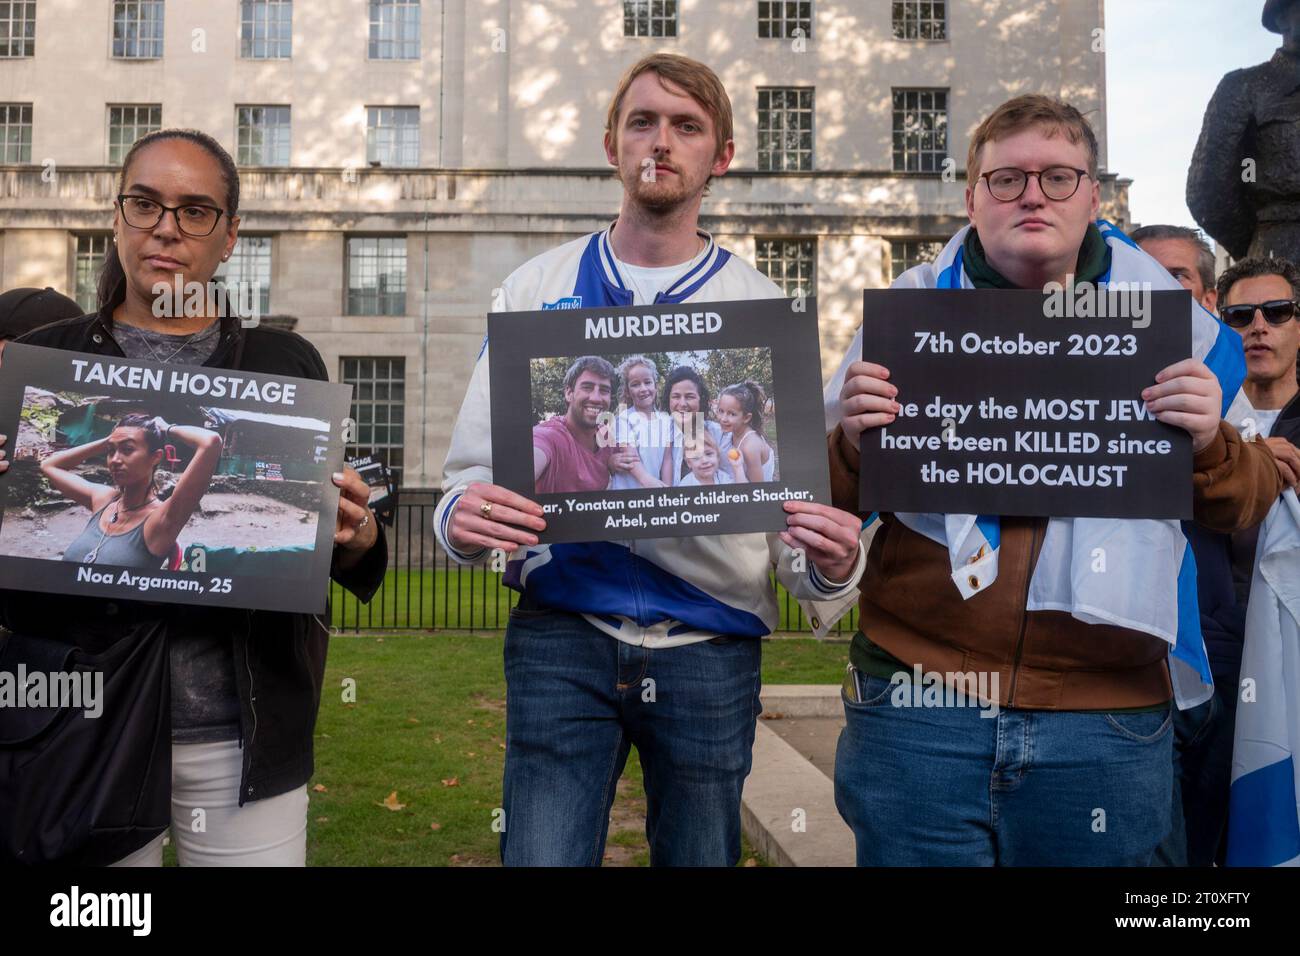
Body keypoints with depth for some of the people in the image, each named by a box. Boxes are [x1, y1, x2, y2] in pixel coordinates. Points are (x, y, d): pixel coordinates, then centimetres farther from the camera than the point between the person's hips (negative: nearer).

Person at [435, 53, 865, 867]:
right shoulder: (535, 290, 6)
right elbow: (475, 463, 5)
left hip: (711, 647, 1)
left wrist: (831, 568, -20)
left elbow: (798, 489, 2)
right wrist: (463, 516, -17)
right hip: (562, 630, 0)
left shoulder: (766, 309, 5)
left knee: (702, 854, 15)